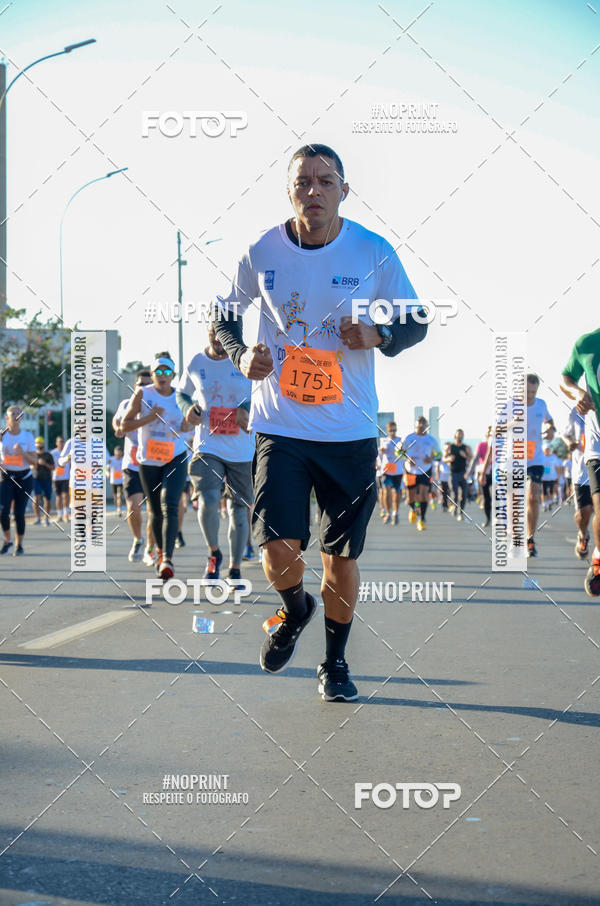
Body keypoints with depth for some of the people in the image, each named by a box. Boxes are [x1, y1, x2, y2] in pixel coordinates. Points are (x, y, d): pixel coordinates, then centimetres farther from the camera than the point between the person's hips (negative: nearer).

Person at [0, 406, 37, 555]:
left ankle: (19, 545, 11)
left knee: (19, 513, -4)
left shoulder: (27, 436, -1)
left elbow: (35, 462, -2)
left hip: (24, 477, 0)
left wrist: (22, 452, -19)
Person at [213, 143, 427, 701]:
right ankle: (295, 609, 22)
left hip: (351, 430, 0)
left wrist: (380, 335, -16)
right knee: (278, 547, -14)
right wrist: (241, 354, -8)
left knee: (342, 555, 8)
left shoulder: (374, 253, -5)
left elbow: (416, 322, 6)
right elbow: (224, 314, 13)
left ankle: (335, 661, 31)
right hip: (280, 428, 0)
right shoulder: (262, 252, -3)